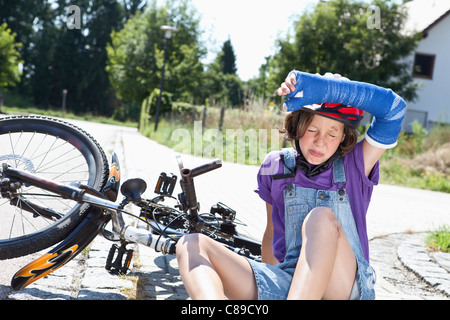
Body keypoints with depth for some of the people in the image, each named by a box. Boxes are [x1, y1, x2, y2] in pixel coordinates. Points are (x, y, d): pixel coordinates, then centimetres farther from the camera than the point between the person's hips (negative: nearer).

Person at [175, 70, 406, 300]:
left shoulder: (354, 166, 3)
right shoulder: (276, 166, 11)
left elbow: (394, 107, -10)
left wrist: (318, 86, -16)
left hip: (346, 286, -3)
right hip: (284, 284, 3)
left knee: (321, 218, -34)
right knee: (191, 244, -16)